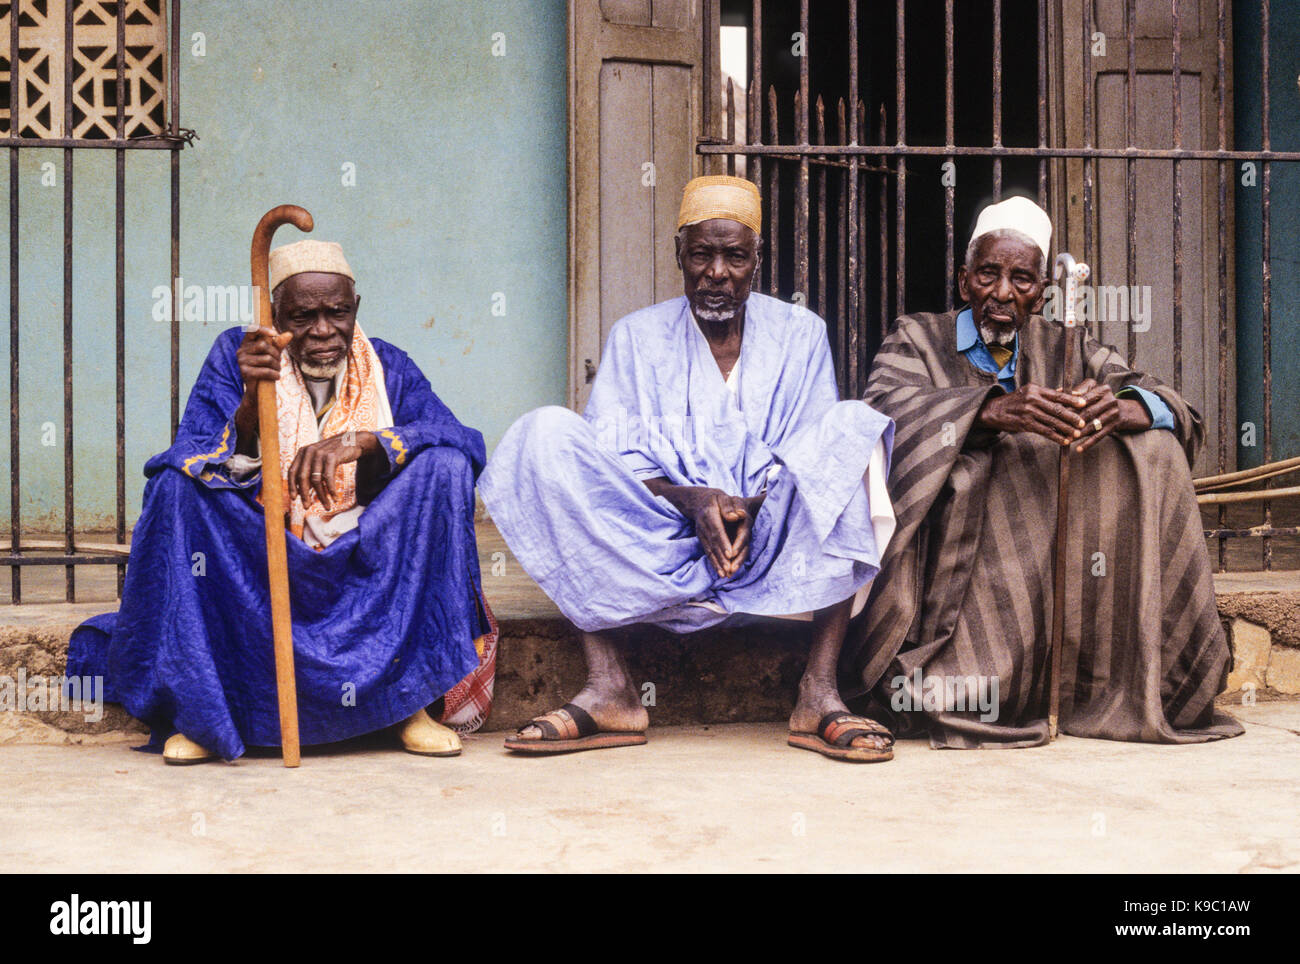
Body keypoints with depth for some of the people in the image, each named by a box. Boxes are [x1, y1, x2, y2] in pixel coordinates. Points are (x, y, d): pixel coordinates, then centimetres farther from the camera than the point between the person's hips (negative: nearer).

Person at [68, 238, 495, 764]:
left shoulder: (388, 368, 2)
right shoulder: (236, 355, 0)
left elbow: (466, 443, -14)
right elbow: (201, 466, -12)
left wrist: (363, 440, -30)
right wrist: (250, 402, -31)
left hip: (365, 568, 1)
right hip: (253, 570, 0)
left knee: (442, 466, -21)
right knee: (177, 484, -24)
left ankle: (414, 699, -19)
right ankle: (197, 709, -19)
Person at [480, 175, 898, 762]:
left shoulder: (799, 334, 11)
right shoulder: (637, 336, 10)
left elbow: (819, 455, 3)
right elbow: (611, 460, -1)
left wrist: (754, 507, -17)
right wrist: (691, 500, -20)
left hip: (771, 549, 0)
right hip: (660, 550, 0)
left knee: (853, 427, -24)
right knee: (550, 437, -21)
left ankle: (819, 693, -30)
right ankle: (608, 690, -29)